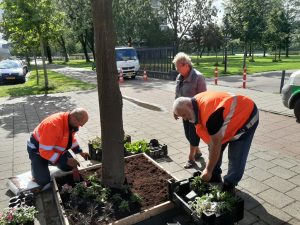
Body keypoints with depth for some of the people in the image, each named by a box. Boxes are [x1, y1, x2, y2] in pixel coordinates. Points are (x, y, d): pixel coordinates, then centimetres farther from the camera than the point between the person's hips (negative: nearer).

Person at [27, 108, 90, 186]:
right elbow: (45, 151, -36)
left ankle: (50, 162, 26)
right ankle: (35, 165, 15)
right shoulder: (52, 125, -41)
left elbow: (71, 137, 7)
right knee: (44, 181, -15)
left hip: (55, 147, 7)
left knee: (70, 167, 4)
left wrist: (80, 152, 0)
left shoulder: (71, 122, -15)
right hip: (37, 149, -7)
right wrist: (66, 160, -33)